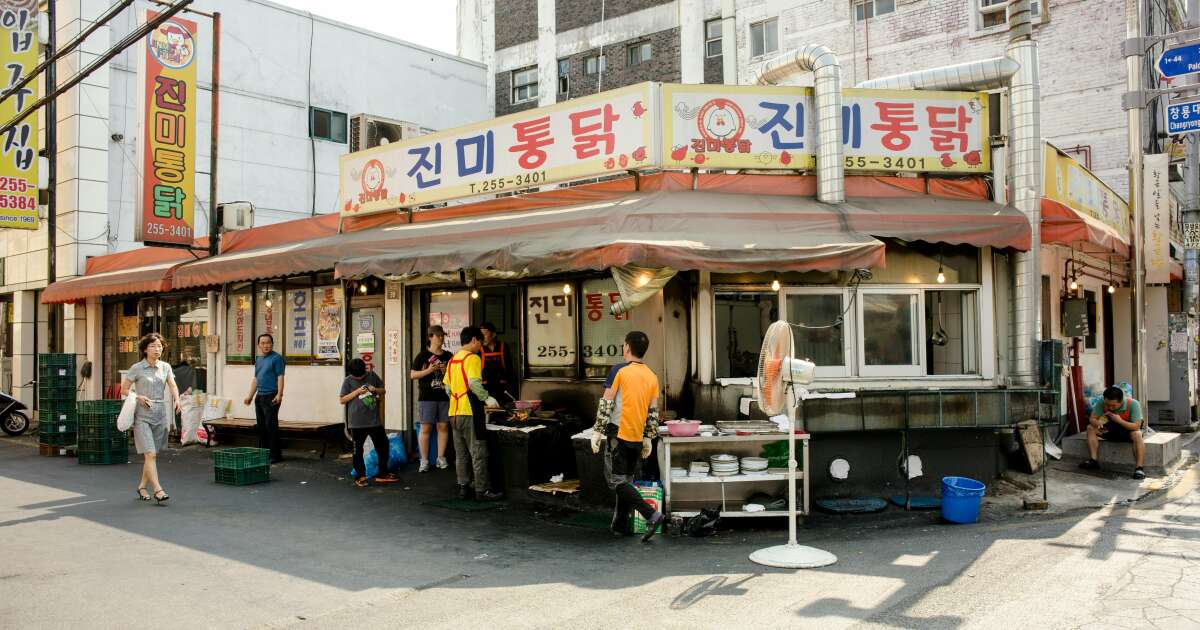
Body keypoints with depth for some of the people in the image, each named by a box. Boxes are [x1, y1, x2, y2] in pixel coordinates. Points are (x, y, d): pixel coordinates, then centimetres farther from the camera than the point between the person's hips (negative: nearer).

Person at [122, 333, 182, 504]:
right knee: (150, 454, -11)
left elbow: (173, 385, -4)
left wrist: (177, 399, -23)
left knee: (153, 455, 11)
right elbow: (124, 389, 3)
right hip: (142, 416, -4)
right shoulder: (137, 368, -3)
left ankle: (142, 486, 27)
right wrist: (138, 397, -14)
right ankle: (158, 490, -13)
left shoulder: (165, 367, 7)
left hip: (160, 415, 4)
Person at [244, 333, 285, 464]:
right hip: (259, 397, 8)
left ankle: (275, 455, -4)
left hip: (271, 397, -8)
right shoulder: (258, 360, 18)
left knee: (271, 426, -8)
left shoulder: (276, 358, -7)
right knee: (261, 426, 12)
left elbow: (280, 377, -13)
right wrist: (250, 395, 20)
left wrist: (279, 394, -22)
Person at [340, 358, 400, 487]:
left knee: (383, 446, 8)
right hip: (357, 423, -3)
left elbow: (383, 390, 14)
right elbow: (342, 400, -5)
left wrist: (375, 389, -8)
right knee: (358, 450, 7)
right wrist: (357, 391, -14)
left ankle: (382, 474, 21)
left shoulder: (372, 376, 4)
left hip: (374, 420, 3)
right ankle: (360, 476, 19)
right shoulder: (348, 381, -3)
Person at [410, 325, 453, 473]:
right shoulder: (423, 355, 1)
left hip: (444, 397, 3)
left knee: (443, 427, 4)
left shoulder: (448, 356, 11)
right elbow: (412, 375, -1)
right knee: (425, 428, -2)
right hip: (427, 398, -3)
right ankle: (424, 460, 4)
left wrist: (447, 371, -3)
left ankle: (441, 458, 14)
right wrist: (428, 370, -13)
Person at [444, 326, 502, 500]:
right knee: (478, 453, -2)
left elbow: (447, 387, 17)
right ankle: (482, 489, 0)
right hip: (470, 412, -8)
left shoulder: (452, 360, 15)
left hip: (454, 413, 8)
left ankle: (463, 487, 14)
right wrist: (487, 398, -14)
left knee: (461, 453, 12)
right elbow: (474, 383, -23)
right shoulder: (473, 358, -10)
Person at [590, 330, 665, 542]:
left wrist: (597, 431, -6)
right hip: (637, 437, 6)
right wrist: (648, 438, 16)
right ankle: (621, 525, 19)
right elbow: (653, 412, 10)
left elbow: (606, 404, -11)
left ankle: (651, 514, -16)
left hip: (618, 433, -6)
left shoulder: (620, 371, -9)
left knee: (617, 481, -3)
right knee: (627, 481, 16)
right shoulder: (652, 377, 9)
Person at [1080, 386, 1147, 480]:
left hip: (1129, 428, -4)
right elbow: (1092, 419, -15)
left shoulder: (1133, 404, -28)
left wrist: (1119, 420, -44)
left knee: (1137, 434, -38)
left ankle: (1139, 468, -36)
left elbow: (1136, 426, -30)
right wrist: (1097, 424, -39)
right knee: (1090, 428, -16)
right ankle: (1093, 460, -19)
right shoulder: (1101, 402, -20)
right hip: (1112, 428, 4)